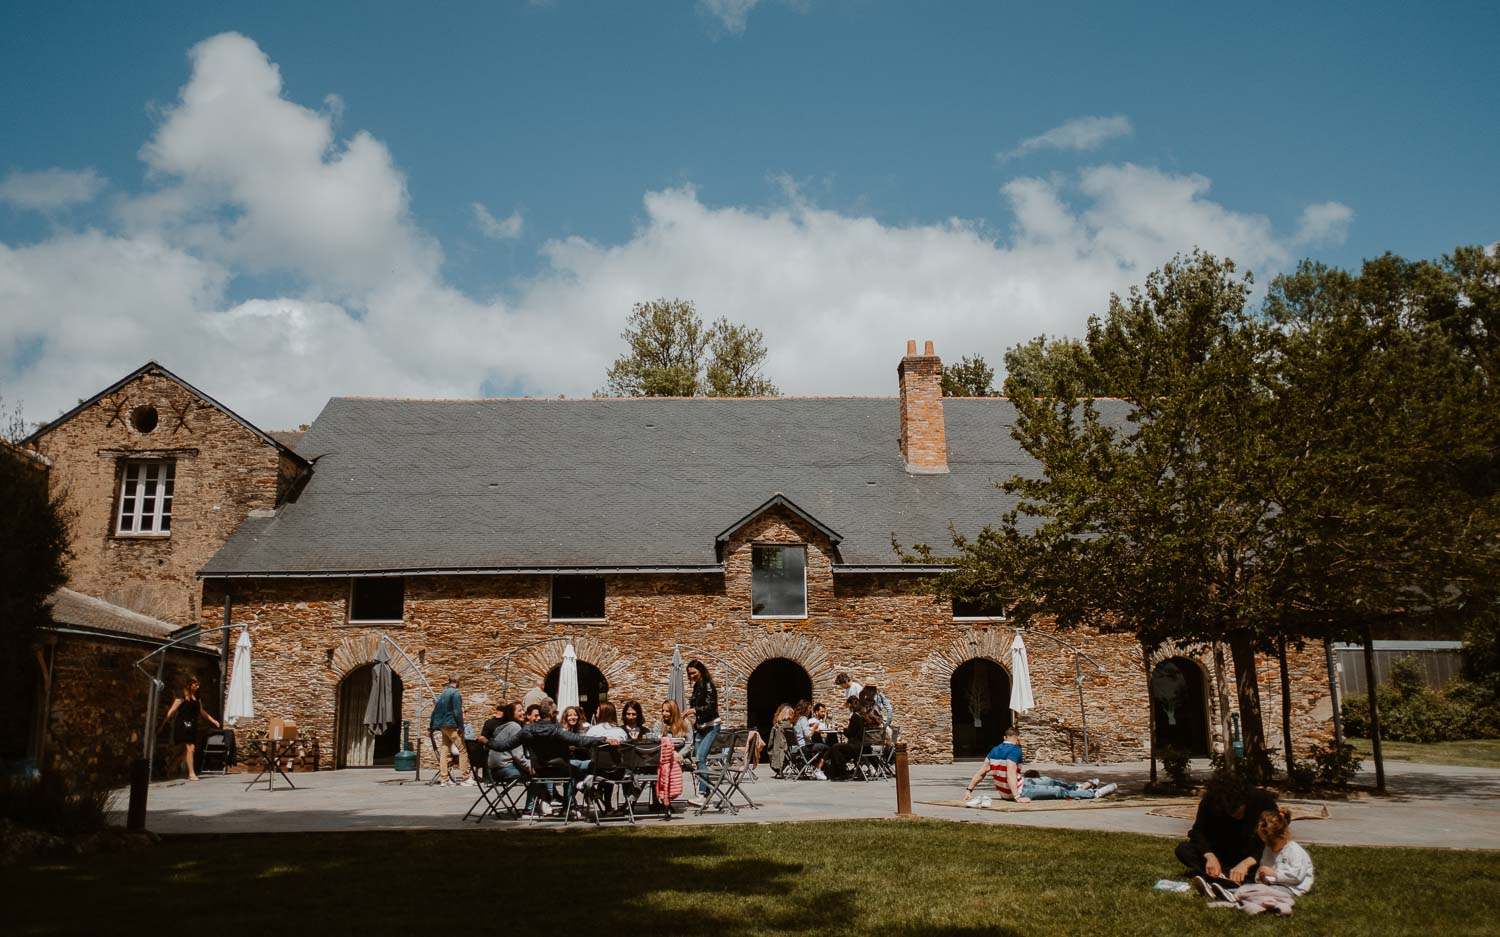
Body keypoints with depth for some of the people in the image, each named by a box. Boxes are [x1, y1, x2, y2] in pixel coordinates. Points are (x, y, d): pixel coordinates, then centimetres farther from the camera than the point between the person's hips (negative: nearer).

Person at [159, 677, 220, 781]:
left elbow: (201, 711, 23)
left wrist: (213, 720, 21)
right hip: (183, 725, -7)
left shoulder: (196, 697, 14)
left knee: (192, 748, 3)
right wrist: (163, 725, -12)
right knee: (189, 748, -12)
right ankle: (191, 774, -10)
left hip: (192, 726, 7)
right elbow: (171, 711, -9)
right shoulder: (182, 697, -7)